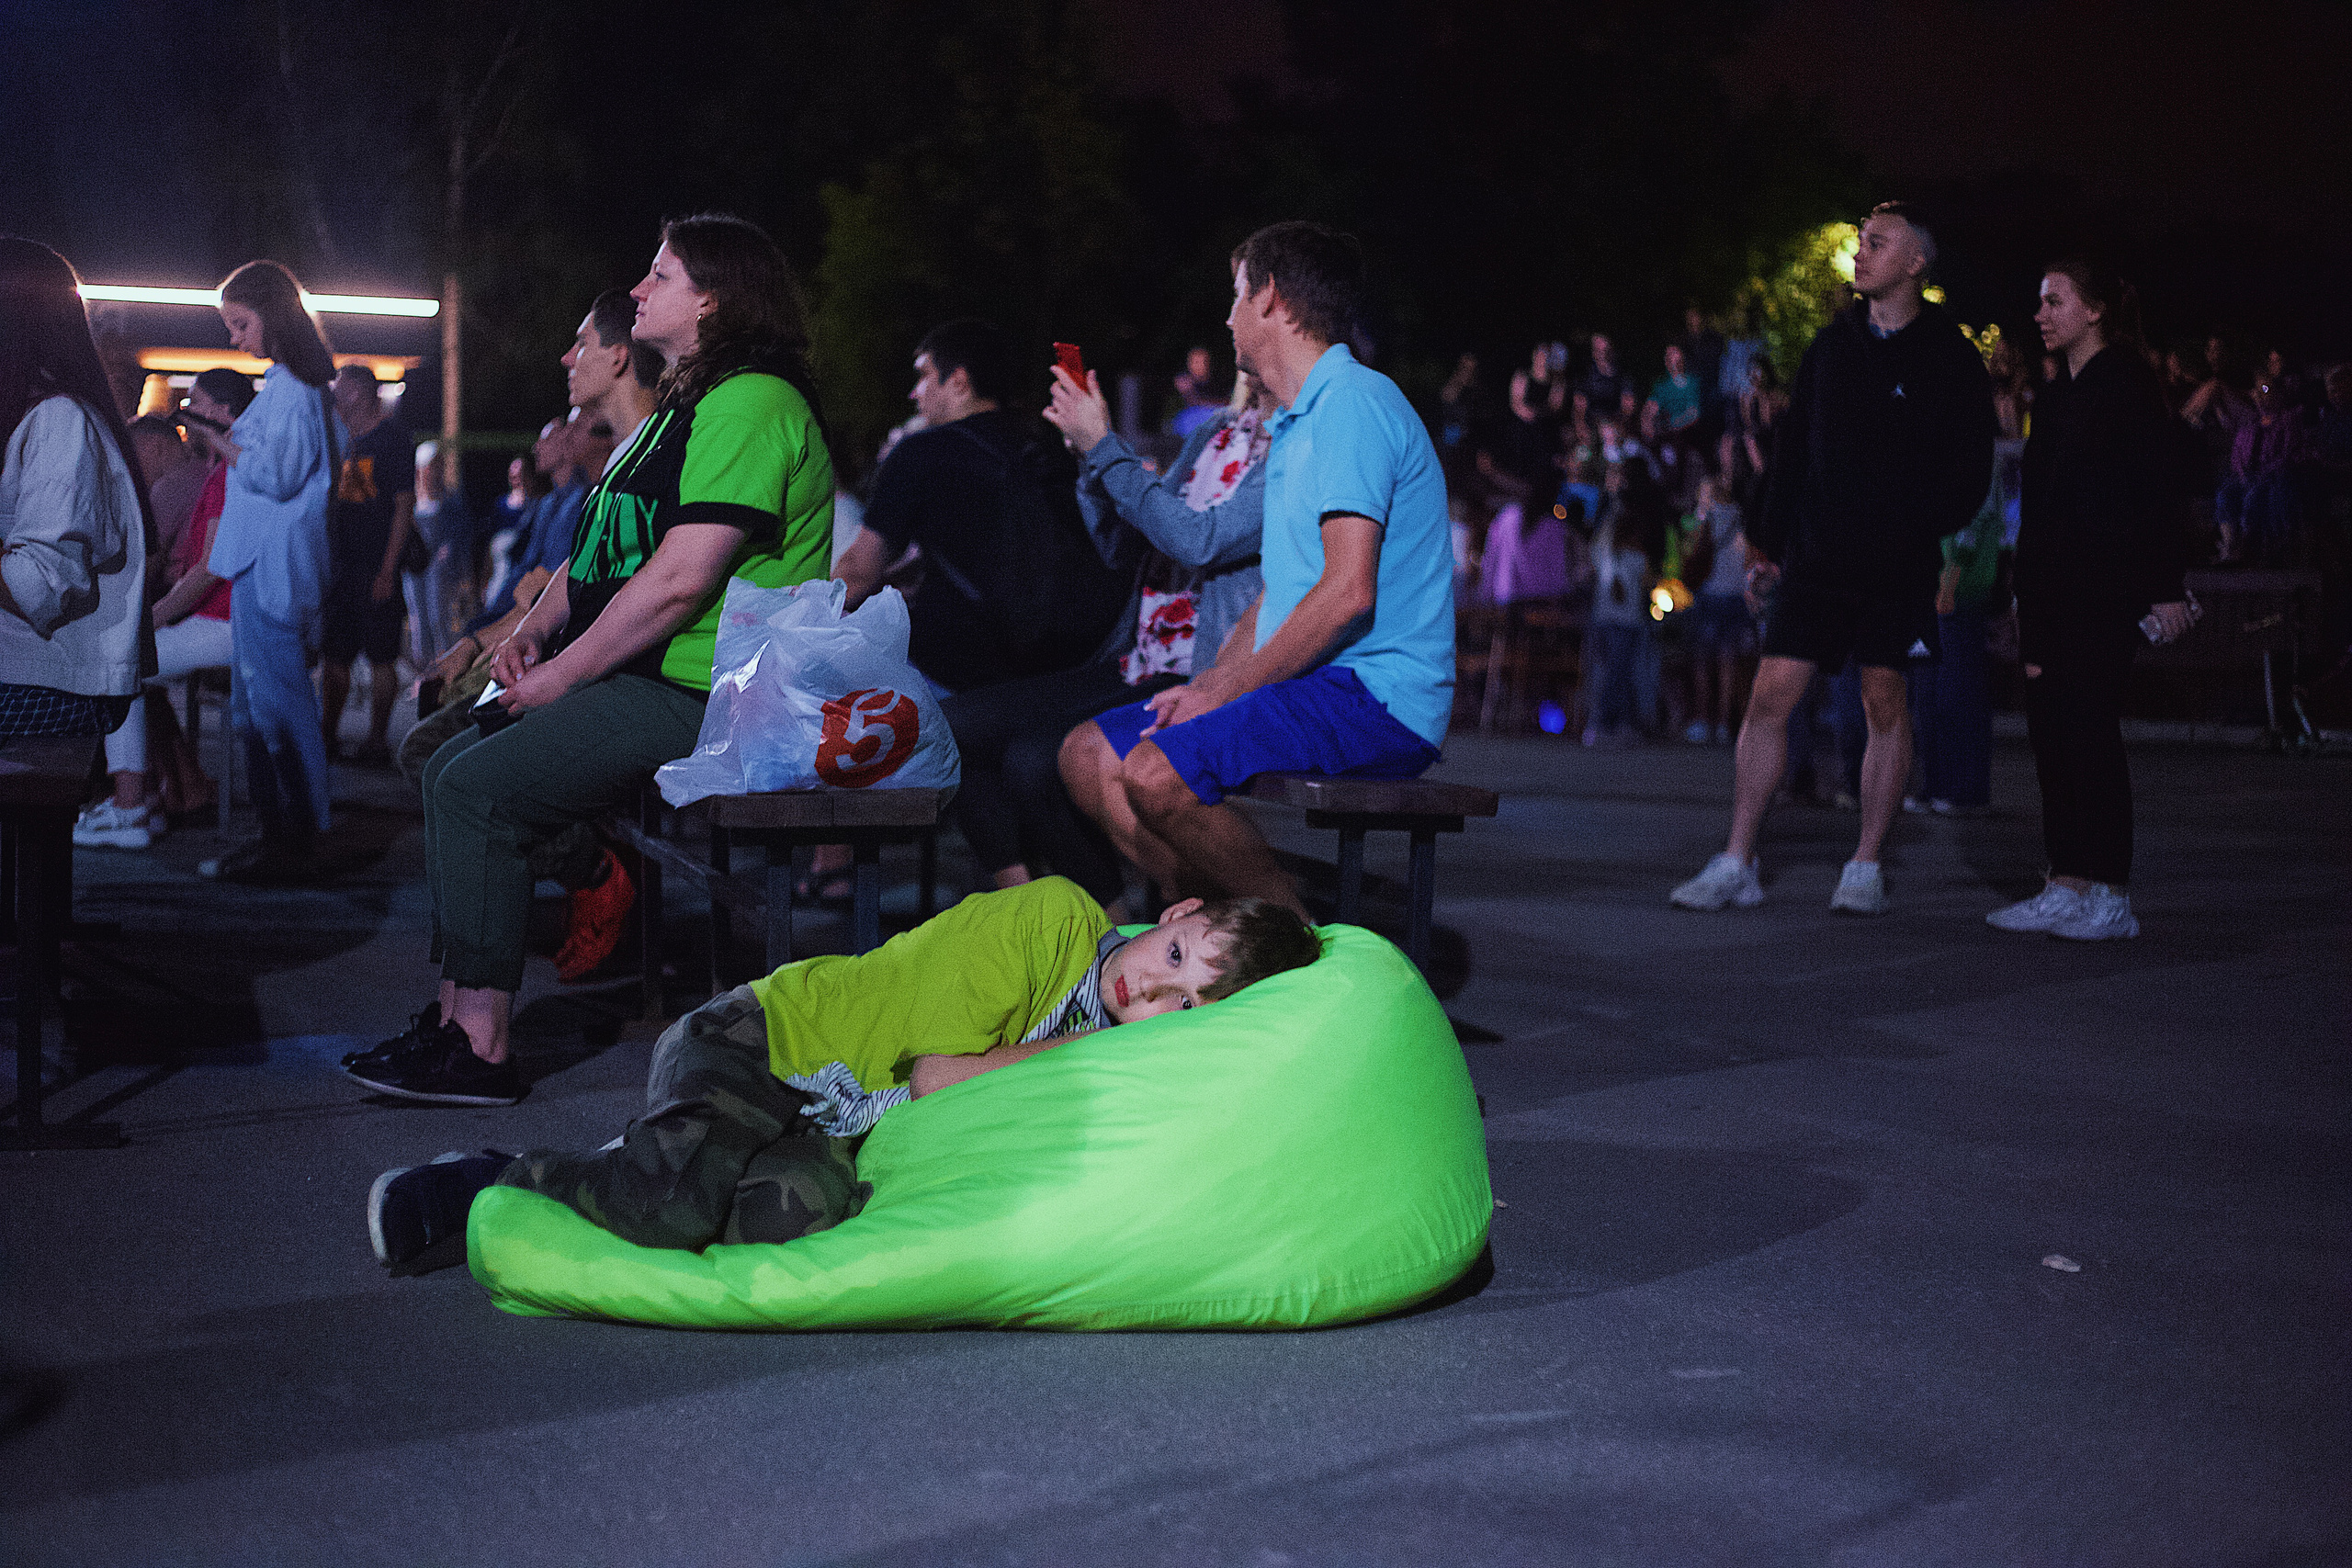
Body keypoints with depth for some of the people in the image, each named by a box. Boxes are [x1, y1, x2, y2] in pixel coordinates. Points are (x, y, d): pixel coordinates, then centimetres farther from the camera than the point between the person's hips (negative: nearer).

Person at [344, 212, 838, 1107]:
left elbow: (679, 581, -22)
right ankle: (455, 1016, 6)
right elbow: (603, 549, 25)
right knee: (452, 762, 7)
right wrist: (535, 629, 7)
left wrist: (561, 676, -15)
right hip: (640, 681, 11)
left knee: (480, 790, -18)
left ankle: (481, 1050, -12)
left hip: (702, 698, -11)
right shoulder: (686, 406, 21)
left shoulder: (750, 404, -15)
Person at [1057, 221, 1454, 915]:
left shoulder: (1351, 403, -12)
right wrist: (1210, 681, 7)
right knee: (1090, 756, 5)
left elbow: (1348, 594, -22)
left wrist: (1227, 692, -15)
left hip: (1377, 698, -10)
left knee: (1156, 774, -29)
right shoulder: (1294, 422, 23)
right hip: (1312, 686, 10)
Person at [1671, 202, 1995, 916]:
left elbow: (1969, 474, -2)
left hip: (1896, 563, -3)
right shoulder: (1832, 344, 10)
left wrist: (1915, 529, -15)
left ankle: (1865, 869, 13)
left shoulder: (1949, 359, -1)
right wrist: (1769, 541, 10)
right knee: (1770, 696, -3)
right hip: (1817, 555, 3)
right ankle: (1736, 864, 2)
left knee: (1885, 705, 3)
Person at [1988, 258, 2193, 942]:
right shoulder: (2057, 397, 18)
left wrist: (2164, 586, -17)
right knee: (2050, 731, 4)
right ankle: (2067, 886, 8)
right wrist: (2025, 595, 16)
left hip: (2102, 590, -8)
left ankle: (2110, 894, -5)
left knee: (2088, 729, -9)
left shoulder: (2127, 381, -5)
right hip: (2050, 589, 8)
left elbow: (2158, 488, -11)